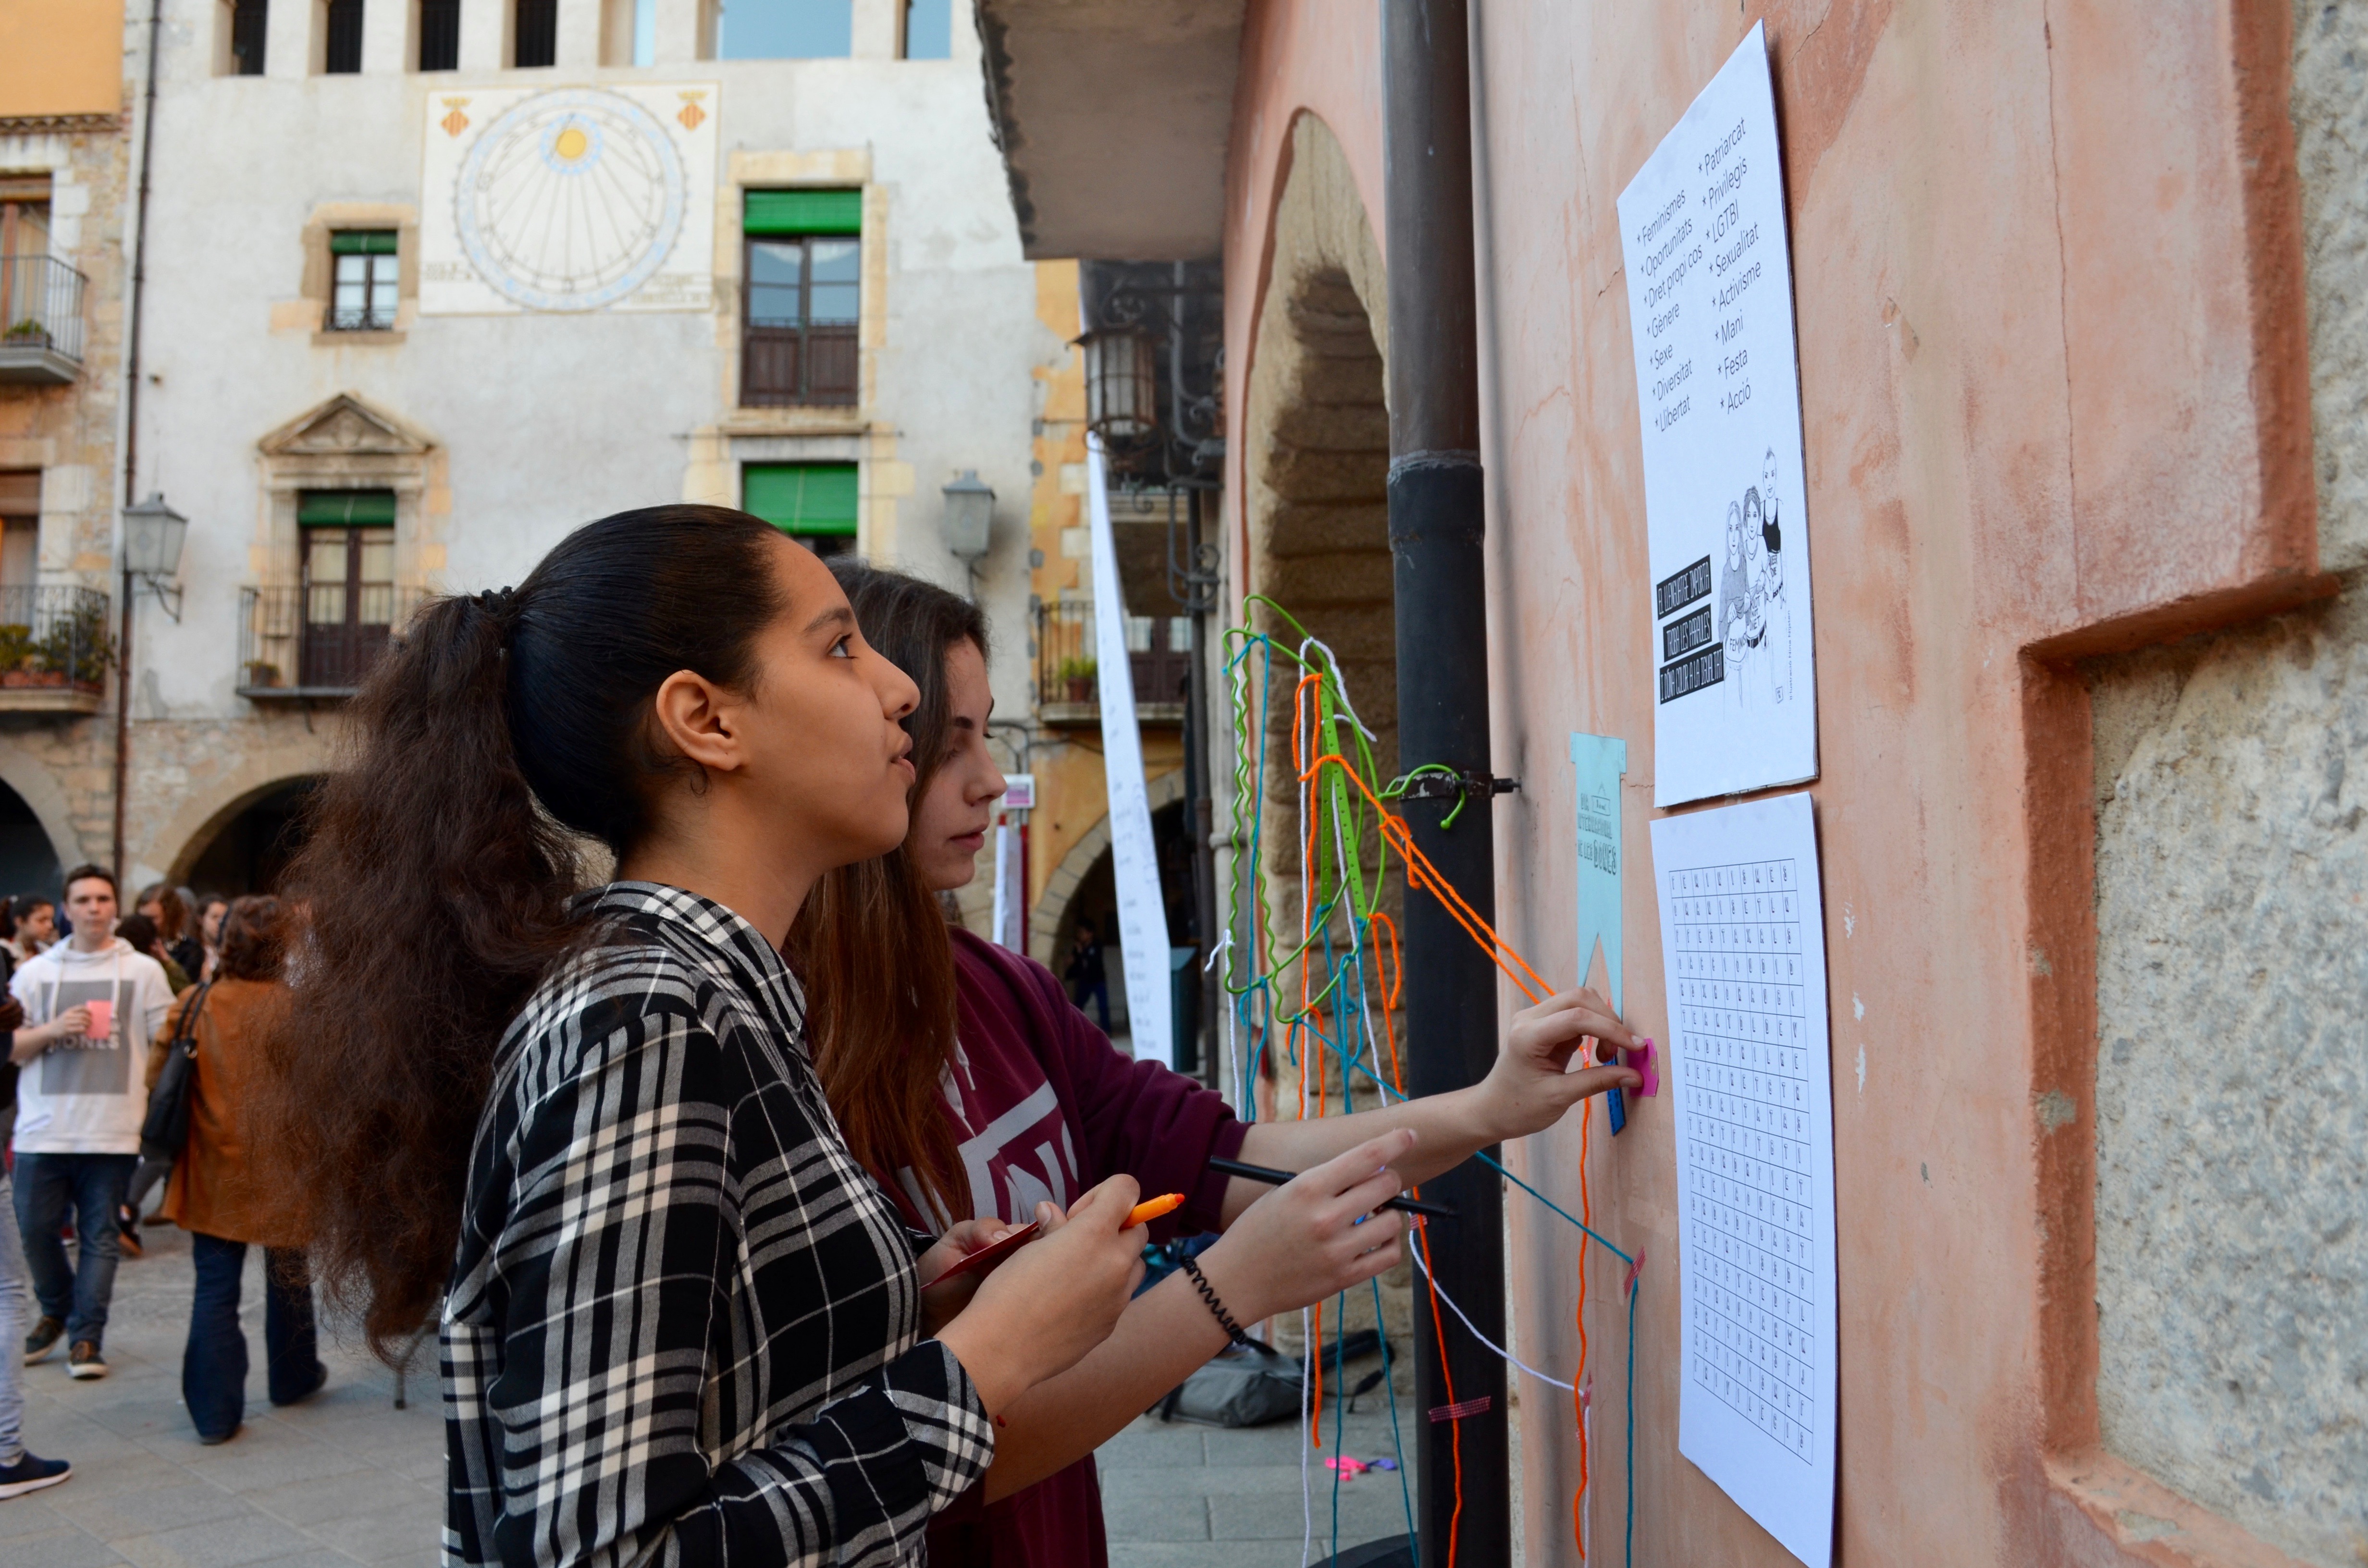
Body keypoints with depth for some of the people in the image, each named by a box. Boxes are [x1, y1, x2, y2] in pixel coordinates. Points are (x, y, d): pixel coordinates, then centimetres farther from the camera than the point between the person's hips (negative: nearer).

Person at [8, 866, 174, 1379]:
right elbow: (12, 1048, 8)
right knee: (35, 1229, 6)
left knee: (100, 1236, 2)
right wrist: (53, 1030, -11)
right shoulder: (35, 973, 9)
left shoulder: (144, 971, 3)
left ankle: (86, 1335, 12)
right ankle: (57, 1312, 31)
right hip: (43, 1130, 2)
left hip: (113, 1132, -2)